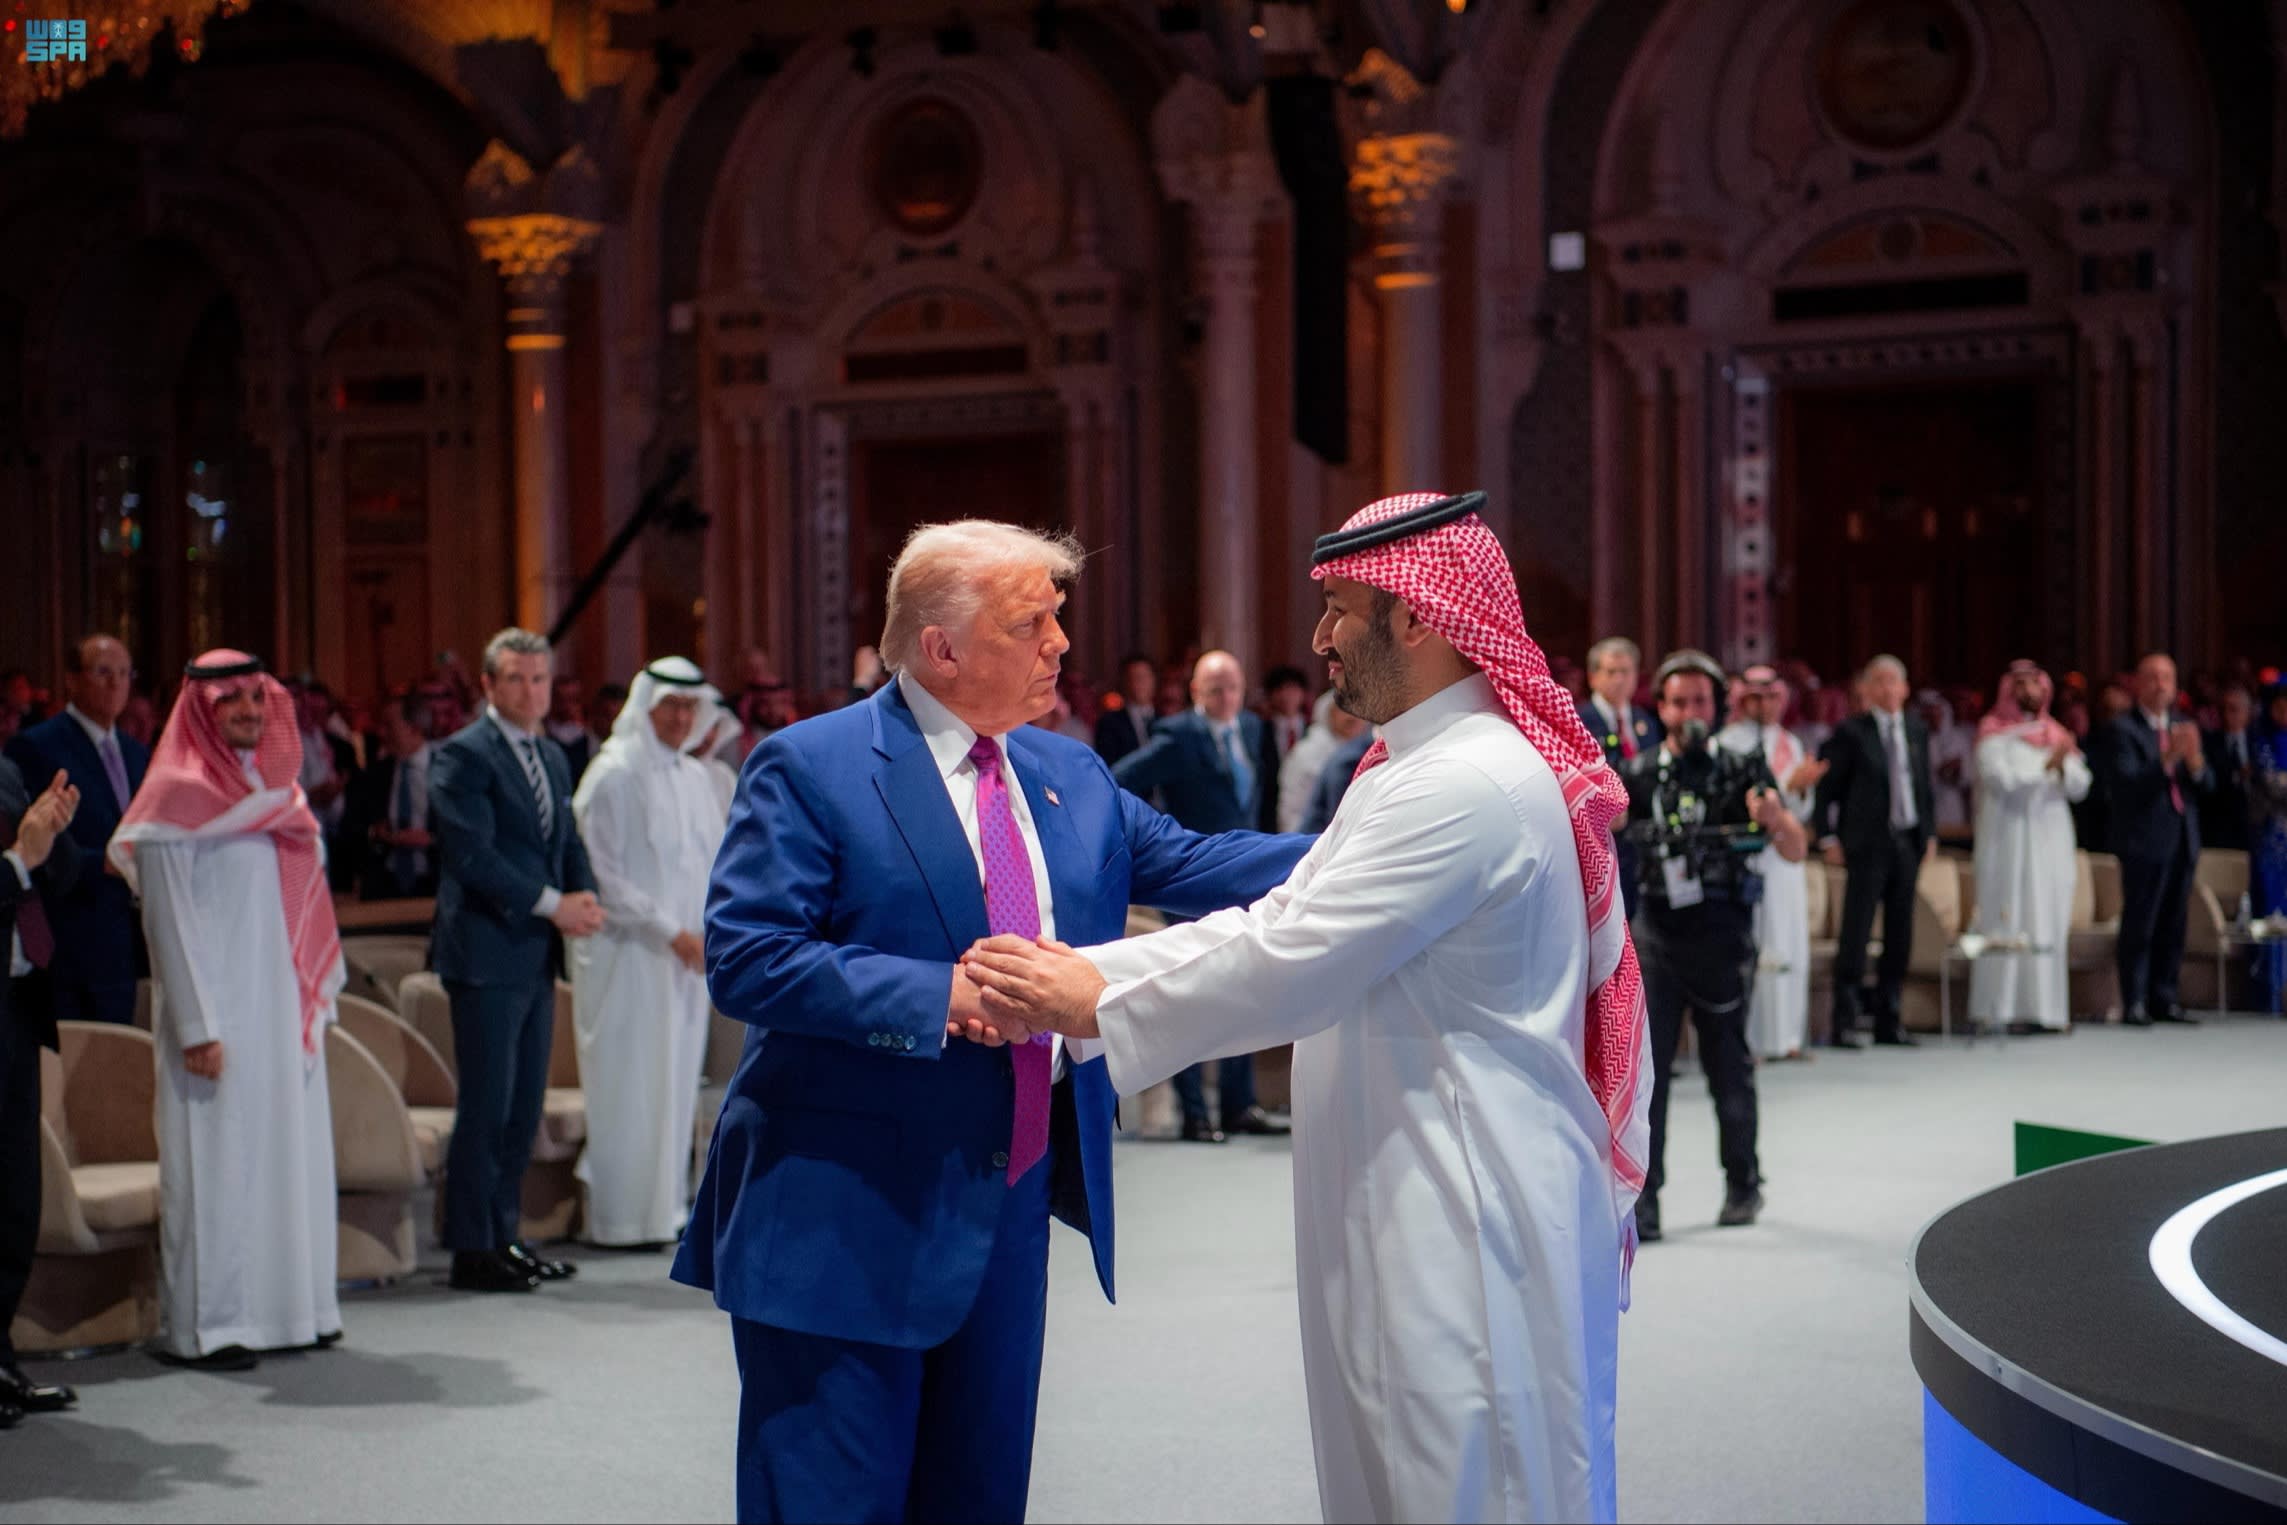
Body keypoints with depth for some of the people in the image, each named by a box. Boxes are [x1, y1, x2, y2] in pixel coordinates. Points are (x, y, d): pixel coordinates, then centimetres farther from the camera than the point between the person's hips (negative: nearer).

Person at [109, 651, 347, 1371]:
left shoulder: (276, 790, 14)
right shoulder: (178, 796, -7)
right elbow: (170, 921, -11)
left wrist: (318, 1000, 10)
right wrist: (196, 1028, -16)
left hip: (284, 1014, 7)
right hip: (217, 1017, -7)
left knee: (293, 1154, 9)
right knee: (217, 1159, -5)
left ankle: (290, 1305, 16)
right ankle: (202, 1327, 1)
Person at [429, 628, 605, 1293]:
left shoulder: (553, 757, 17)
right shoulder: (463, 755, -9)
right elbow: (473, 855, -17)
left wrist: (586, 899, -2)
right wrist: (552, 905, -16)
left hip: (537, 957, 8)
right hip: (488, 955, -8)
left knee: (525, 1106, 11)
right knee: (487, 1107, -4)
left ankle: (505, 1238, 19)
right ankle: (473, 1251, 3)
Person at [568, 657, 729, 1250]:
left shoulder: (696, 776, 13)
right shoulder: (613, 776, -9)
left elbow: (717, 859, 18)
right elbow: (604, 876, -12)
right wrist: (670, 931, -15)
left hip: (686, 954, 7)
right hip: (628, 955, -7)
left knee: (678, 1080, 9)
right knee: (630, 1084, -4)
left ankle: (667, 1206, 17)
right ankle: (622, 1217, 4)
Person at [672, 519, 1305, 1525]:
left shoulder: (1070, 775, 11)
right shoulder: (810, 766, -10)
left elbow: (1191, 864, 8)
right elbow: (743, 960, -17)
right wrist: (938, 995, -23)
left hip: (1011, 1200, 7)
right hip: (849, 1214, -6)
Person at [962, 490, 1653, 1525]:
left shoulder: (1467, 784, -20)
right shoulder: (1409, 770, 15)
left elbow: (1287, 970, -21)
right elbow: (1273, 923, 11)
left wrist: (1096, 1006, -9)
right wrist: (1086, 968, 0)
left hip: (1470, 1225, -10)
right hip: (1410, 1210, 10)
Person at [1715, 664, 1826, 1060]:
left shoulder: (1790, 744, 16)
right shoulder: (1729, 743, -3)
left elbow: (1800, 811, 17)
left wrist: (1804, 788, -3)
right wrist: (1791, 782, -17)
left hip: (1784, 857, 7)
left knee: (1791, 949, 6)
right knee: (1758, 949, -9)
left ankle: (1786, 1036, 12)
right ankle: (1757, 1038, -6)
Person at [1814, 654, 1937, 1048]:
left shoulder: (1916, 731, 12)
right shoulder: (1850, 733, -4)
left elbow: (1925, 785, 18)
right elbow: (1826, 788, -4)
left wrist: (1930, 833, 11)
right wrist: (1829, 838, -9)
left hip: (1908, 842, 6)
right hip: (1867, 843, -6)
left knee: (1899, 932, 8)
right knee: (1856, 931, -8)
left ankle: (1888, 1019, 15)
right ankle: (1844, 1022, -4)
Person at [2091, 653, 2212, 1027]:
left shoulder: (2183, 727, 16)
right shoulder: (2121, 729, -4)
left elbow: (2207, 784, 10)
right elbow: (2127, 782, -15)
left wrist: (2194, 759, -12)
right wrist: (2167, 759, -27)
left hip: (2182, 839, 6)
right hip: (2144, 841, -6)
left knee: (2172, 926, 8)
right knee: (2139, 925, -6)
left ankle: (2163, 999, 13)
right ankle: (2134, 1004, -3)